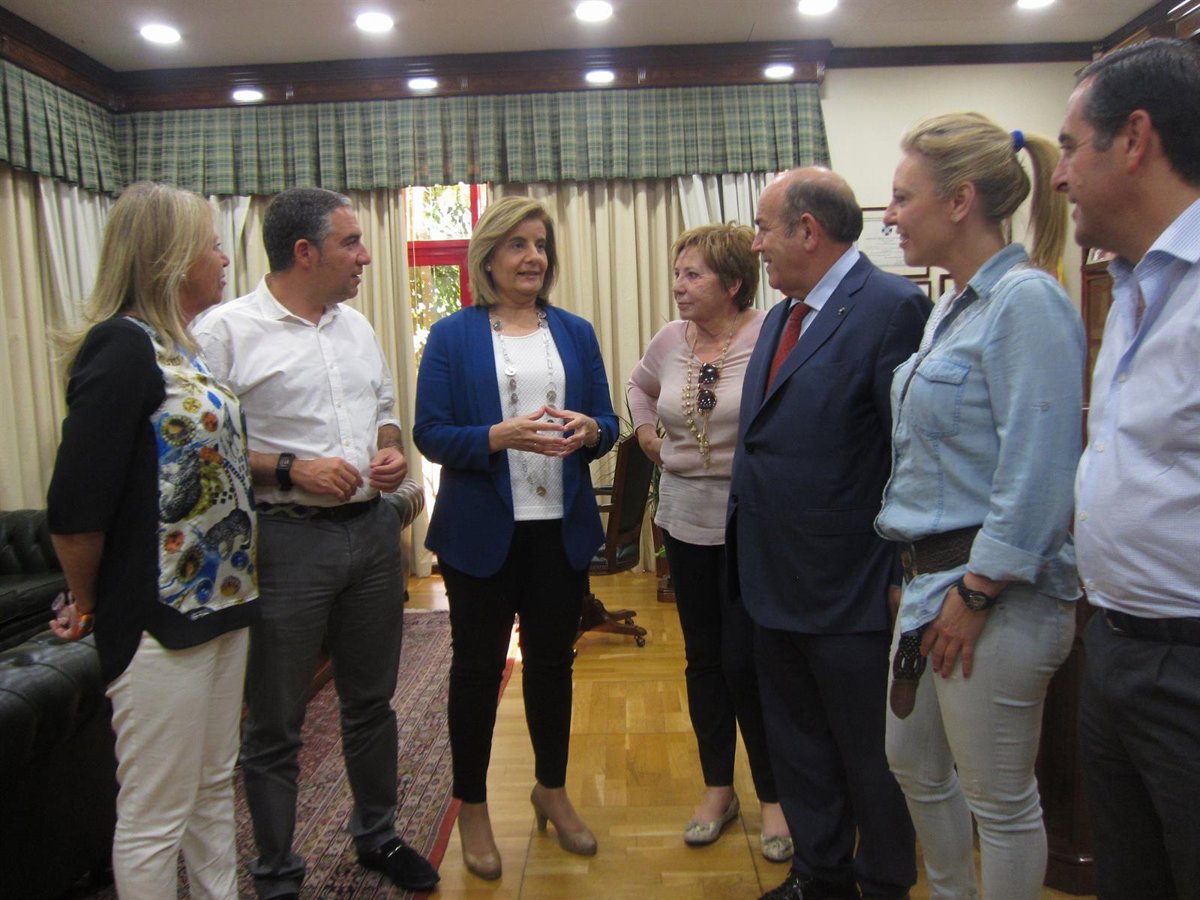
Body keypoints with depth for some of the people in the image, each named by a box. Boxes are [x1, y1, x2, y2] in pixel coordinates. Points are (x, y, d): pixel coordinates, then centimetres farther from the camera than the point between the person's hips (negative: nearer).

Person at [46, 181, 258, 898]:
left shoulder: (182, 348, 10)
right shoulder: (122, 348, -17)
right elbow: (76, 508, -21)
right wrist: (87, 606, -8)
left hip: (218, 603, 9)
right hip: (156, 623, -9)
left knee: (215, 788, 21)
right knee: (156, 815, 8)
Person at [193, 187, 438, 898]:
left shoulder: (356, 326, 11)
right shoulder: (228, 331, -9)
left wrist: (393, 450, 1)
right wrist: (290, 470, -20)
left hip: (372, 531, 6)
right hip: (286, 540, -6)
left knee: (372, 700, 19)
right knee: (276, 725, 9)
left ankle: (378, 835, 40)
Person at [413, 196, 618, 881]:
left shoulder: (576, 332, 8)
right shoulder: (453, 336, -2)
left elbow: (607, 423, 9)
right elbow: (430, 433, -8)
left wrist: (590, 430, -14)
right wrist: (501, 436, -24)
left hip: (562, 527, 3)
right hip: (481, 532, -3)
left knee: (553, 660, 16)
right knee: (478, 667, 11)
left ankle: (553, 789, 38)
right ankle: (473, 807, 31)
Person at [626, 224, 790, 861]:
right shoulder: (670, 339, 4)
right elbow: (639, 384, 24)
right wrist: (647, 432, 11)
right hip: (686, 517, 5)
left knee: (747, 662, 0)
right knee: (703, 658, 14)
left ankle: (773, 796, 23)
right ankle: (718, 788, 32)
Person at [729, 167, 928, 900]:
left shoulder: (893, 307, -16)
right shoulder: (780, 318, 11)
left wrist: (905, 576, -17)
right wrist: (752, 559, 13)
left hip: (852, 591, -8)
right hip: (778, 585, 9)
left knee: (871, 757, 13)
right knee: (798, 749, 22)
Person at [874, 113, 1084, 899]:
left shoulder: (1027, 301, -16)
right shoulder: (955, 305, 12)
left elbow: (1039, 471, -21)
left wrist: (975, 594, -18)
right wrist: (922, 574, 15)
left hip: (993, 593, -9)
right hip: (934, 576, 9)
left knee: (999, 798, 9)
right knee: (914, 763, 22)